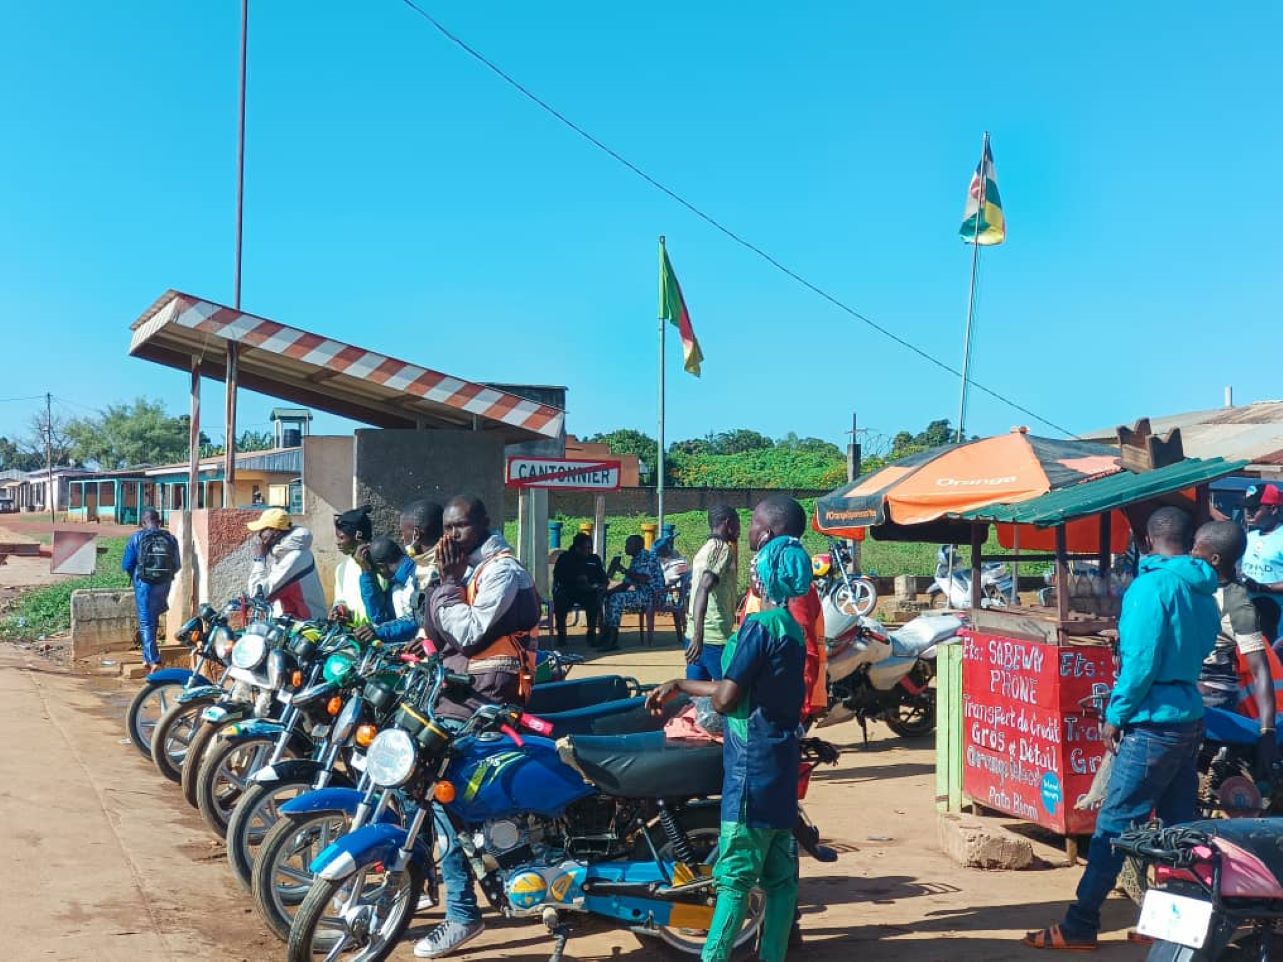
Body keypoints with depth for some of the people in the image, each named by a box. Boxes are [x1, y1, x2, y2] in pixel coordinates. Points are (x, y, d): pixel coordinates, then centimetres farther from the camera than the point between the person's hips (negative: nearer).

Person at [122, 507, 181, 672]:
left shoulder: (137, 538, -5)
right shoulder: (170, 539, 1)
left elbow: (126, 565, -4)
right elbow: (177, 565, 4)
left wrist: (134, 575, 17)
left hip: (144, 584, -3)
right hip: (164, 584, 3)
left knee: (146, 622, 3)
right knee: (154, 619, 23)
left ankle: (153, 659, -5)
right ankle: (148, 656, 28)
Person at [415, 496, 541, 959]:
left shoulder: (502, 569, -11)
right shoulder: (467, 567, 17)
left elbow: (469, 634, -20)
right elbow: (437, 634, 15)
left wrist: (450, 580, -15)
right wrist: (440, 581, 5)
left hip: (483, 695, -10)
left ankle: (462, 913, -12)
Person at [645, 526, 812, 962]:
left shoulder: (759, 626, -16)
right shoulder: (792, 628, 12)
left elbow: (725, 698, -18)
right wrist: (678, 686, 19)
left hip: (753, 766, -9)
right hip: (783, 763, 9)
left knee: (735, 875, -7)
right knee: (780, 874, 10)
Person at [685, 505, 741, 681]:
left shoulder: (704, 550, 16)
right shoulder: (723, 549, -11)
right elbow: (703, 589, -25)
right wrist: (699, 634, -34)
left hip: (697, 639, 9)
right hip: (715, 638, -8)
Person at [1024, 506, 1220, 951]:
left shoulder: (1152, 585, -14)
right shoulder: (1204, 592, 11)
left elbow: (1140, 661, -19)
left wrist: (1116, 715, -10)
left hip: (1153, 725, -8)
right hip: (1191, 719, 8)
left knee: (1114, 825, -4)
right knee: (1179, 827, 12)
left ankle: (1079, 927, 1)